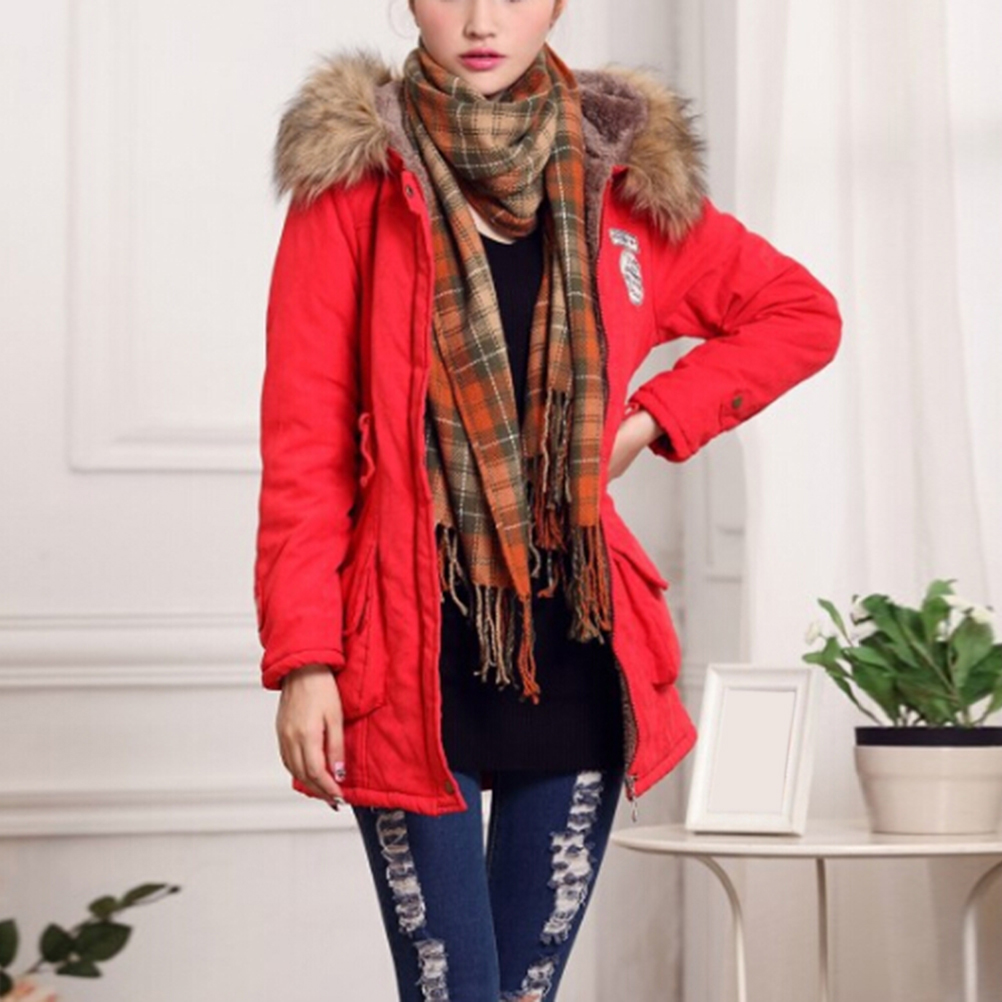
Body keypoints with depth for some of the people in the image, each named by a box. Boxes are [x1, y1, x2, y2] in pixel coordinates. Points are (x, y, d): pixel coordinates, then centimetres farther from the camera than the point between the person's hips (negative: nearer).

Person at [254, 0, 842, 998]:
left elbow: (803, 314, 17)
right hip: (412, 654, -3)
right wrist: (302, 658, -12)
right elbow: (303, 441, -5)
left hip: (575, 652, 3)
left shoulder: (624, 180, 6)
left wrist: (653, 419, 3)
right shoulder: (352, 180, -1)